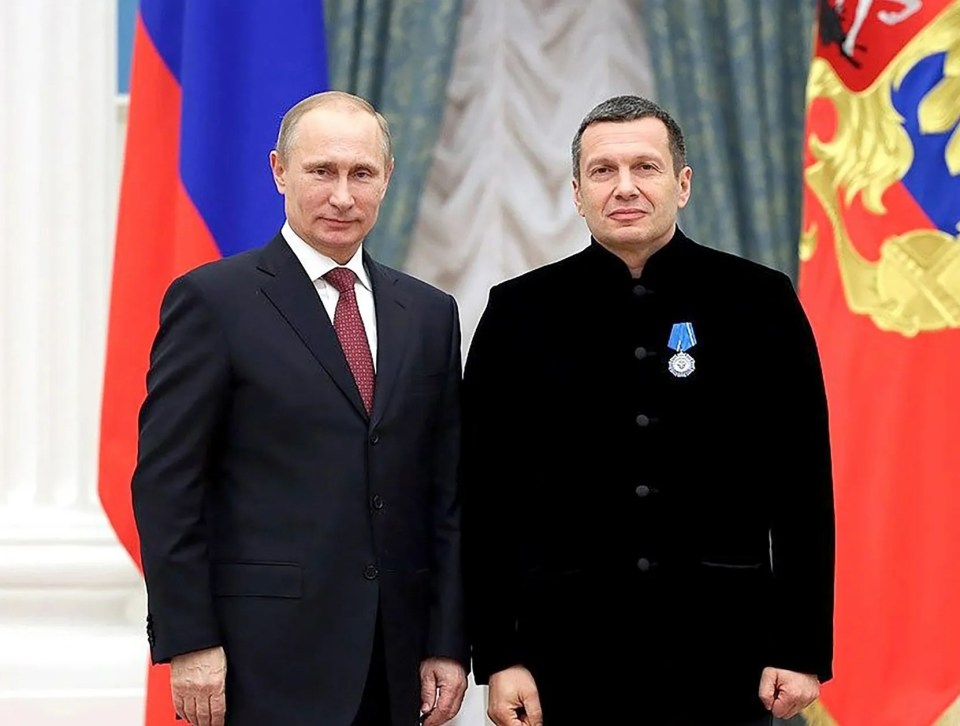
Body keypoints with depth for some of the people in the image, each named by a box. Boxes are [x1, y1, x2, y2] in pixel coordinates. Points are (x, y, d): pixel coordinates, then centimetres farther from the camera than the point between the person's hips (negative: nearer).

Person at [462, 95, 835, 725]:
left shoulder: (760, 301, 3)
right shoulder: (520, 313, 4)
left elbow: (804, 485, 3)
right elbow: (488, 496, 4)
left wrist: (803, 649, -1)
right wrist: (497, 656, -1)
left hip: (724, 650, 0)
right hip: (570, 653, 0)